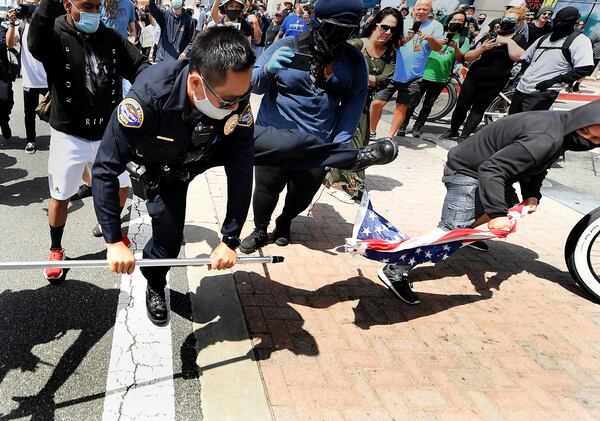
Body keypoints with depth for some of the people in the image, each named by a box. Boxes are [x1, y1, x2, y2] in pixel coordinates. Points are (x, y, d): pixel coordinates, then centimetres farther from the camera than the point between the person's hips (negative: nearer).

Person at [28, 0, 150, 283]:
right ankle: (56, 250, 31)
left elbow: (139, 66, -5)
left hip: (107, 132, 4)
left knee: (121, 187, 15)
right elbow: (35, 44, -35)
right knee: (60, 196, 8)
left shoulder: (111, 39, 0)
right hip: (69, 134, -3)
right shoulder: (56, 35, -12)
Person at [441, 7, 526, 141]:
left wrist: (509, 41, -17)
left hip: (494, 83, -2)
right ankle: (453, 131, 22)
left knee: (478, 109, 4)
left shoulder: (519, 40, 2)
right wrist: (481, 48, -16)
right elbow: (467, 57, 0)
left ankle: (464, 136, 7)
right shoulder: (489, 37, 5)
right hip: (474, 77, 2)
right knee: (461, 106, 3)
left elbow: (517, 57, -20)